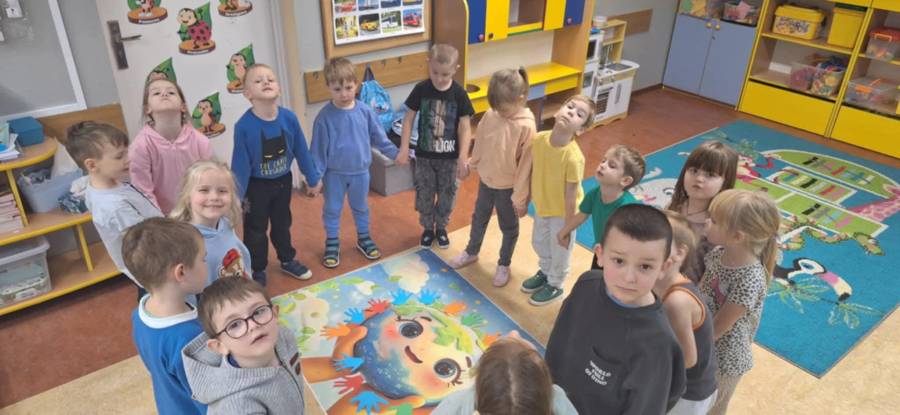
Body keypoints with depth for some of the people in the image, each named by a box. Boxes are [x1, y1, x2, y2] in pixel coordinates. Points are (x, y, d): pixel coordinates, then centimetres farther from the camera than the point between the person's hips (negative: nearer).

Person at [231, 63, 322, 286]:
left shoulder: (289, 118, -17)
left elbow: (301, 151, -4)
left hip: (283, 181, 3)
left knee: (282, 224, 23)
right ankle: (257, 271, 32)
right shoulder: (243, 126, -25)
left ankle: (287, 260, 44)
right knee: (255, 230, 12)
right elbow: (240, 164, -18)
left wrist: (313, 179, 6)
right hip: (257, 186, -3)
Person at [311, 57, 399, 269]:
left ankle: (364, 238, 40)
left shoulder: (364, 111, -9)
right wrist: (315, 176, -10)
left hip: (360, 171, 2)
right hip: (334, 173, -2)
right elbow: (319, 149, -11)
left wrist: (395, 153, 7)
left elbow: (378, 136, 4)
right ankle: (332, 243, 32)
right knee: (332, 209, 13)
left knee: (361, 207, 20)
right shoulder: (325, 116, -16)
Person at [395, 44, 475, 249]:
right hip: (424, 155, 1)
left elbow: (465, 127, -12)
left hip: (449, 157, -1)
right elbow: (409, 119, -4)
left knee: (446, 195, 14)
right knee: (424, 194, 12)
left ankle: (441, 228, 37)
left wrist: (463, 159, -17)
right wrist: (404, 149, -8)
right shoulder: (421, 89, -11)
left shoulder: (459, 94, -14)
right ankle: (428, 228, 34)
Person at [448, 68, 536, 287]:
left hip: (508, 186, -5)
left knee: (509, 227, 17)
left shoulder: (526, 126, -27)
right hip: (486, 179, 5)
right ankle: (471, 252, 49)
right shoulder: (490, 114, -12)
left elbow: (526, 164, -21)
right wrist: (472, 164, 18)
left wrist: (520, 197, -16)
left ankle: (504, 265, 38)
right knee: (479, 218, 25)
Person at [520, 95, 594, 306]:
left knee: (559, 252, 19)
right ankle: (545, 273, 57)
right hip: (541, 205, 6)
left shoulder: (573, 158, -34)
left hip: (561, 212, -6)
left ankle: (555, 286, 46)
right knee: (539, 243, 28)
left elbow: (570, 197, -25)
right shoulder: (539, 139, -19)